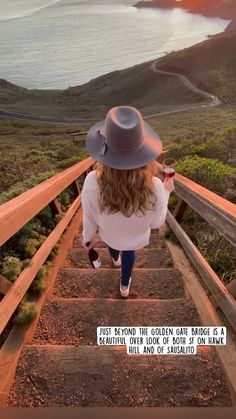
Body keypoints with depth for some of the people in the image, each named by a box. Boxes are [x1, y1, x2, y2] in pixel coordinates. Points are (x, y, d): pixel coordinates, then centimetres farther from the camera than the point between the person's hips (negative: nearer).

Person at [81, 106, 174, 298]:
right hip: (135, 237, 0)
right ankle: (124, 285, 62)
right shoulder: (154, 187, -39)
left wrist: (88, 237, 3)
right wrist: (166, 192, -4)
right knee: (129, 252, 36)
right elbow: (156, 222, -18)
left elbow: (90, 218, -20)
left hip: (109, 233, 1)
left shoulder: (93, 183, -39)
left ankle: (116, 259, 75)